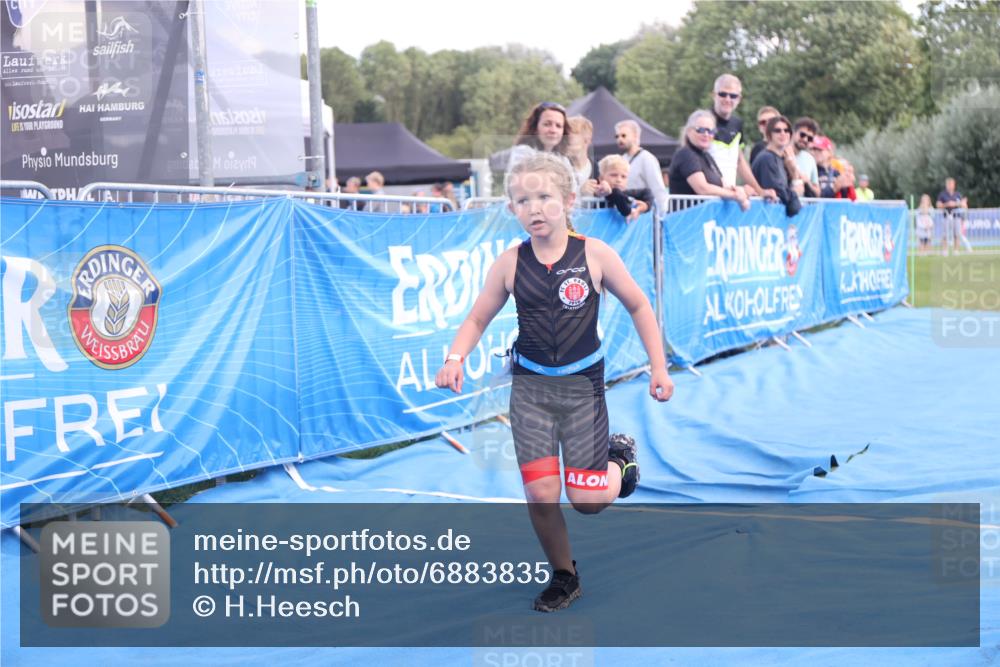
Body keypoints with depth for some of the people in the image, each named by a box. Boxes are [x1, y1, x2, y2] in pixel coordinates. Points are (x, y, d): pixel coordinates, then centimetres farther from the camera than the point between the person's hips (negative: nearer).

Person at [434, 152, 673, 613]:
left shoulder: (595, 255, -10)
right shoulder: (509, 264, -5)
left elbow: (638, 306, 2)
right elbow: (477, 319, 5)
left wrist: (658, 367, -2)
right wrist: (455, 359, -13)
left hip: (583, 385, -1)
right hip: (530, 387, 1)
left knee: (587, 501, -3)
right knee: (540, 494, -7)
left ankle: (618, 457, 32)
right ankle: (564, 576, 19)